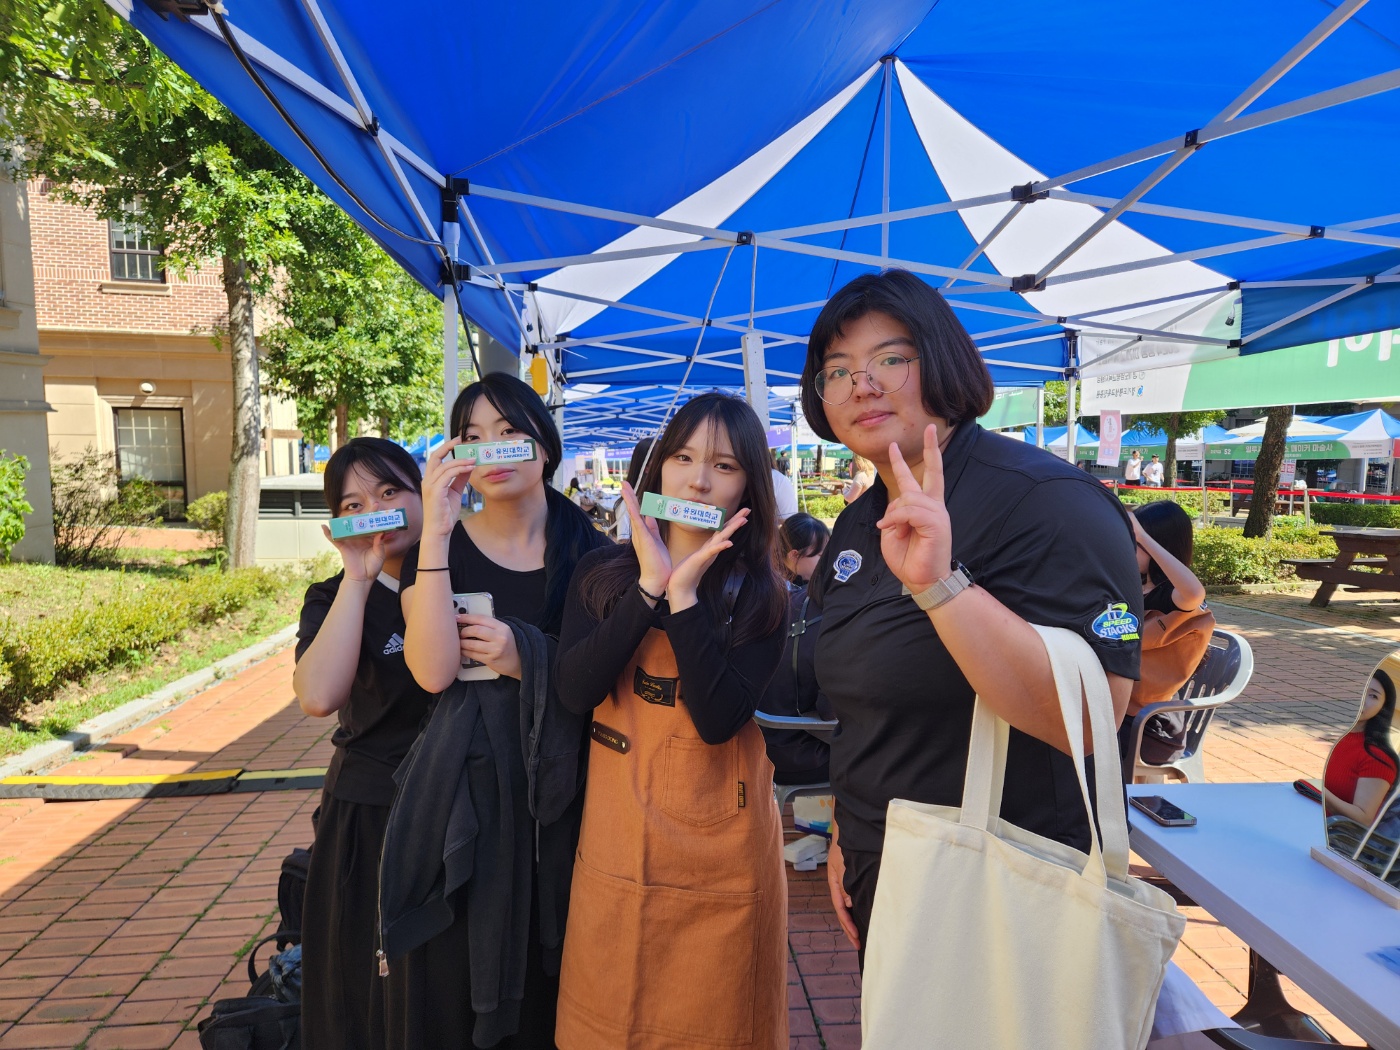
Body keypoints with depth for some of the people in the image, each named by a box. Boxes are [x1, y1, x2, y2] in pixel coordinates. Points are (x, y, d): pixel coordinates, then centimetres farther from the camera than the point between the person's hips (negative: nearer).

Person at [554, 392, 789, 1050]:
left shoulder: (761, 594, -6)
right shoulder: (603, 573, 0)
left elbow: (718, 721, -18)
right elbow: (574, 692, -13)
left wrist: (684, 593, -23)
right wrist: (650, 586, -19)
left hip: (719, 859, -2)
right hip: (614, 846, 2)